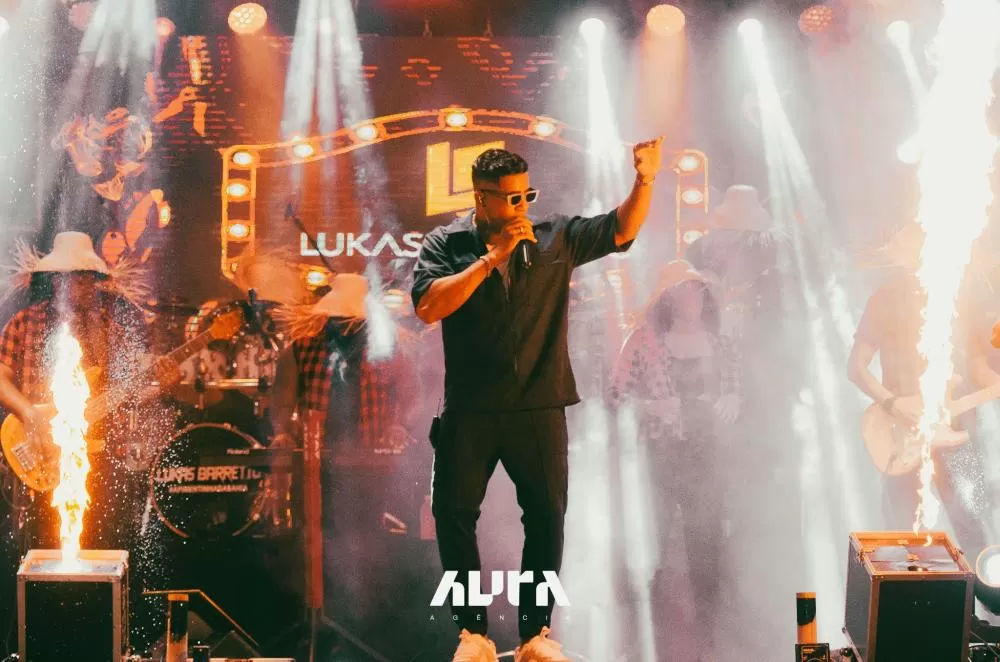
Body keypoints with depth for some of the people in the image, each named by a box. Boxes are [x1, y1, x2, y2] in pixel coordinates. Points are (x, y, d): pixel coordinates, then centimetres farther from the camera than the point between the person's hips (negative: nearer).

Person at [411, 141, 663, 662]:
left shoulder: (555, 239, 7)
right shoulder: (446, 244, 1)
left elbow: (621, 231, 7)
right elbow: (428, 307, -13)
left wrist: (645, 180, -9)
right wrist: (492, 258, -15)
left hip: (539, 408, 1)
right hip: (470, 409, -1)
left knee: (546, 516, 2)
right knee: (454, 513, 0)